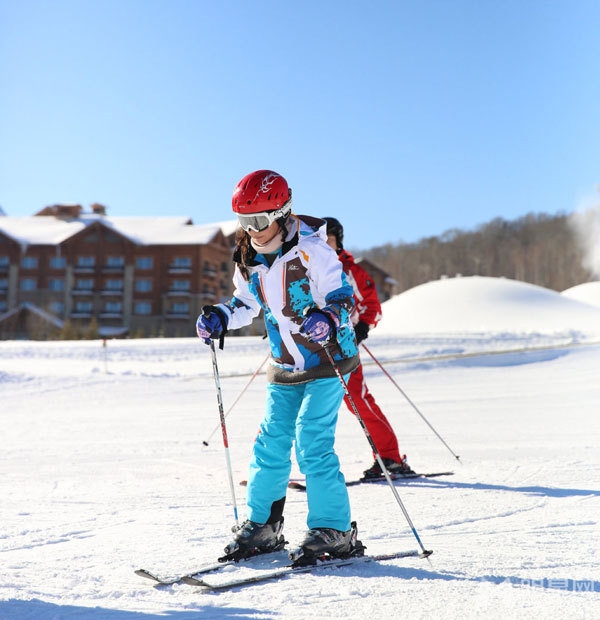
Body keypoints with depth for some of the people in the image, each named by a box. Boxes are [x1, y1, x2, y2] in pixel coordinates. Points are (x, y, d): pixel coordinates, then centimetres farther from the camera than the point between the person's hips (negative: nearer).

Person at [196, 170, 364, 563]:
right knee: (271, 442, 5)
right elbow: (246, 304, 18)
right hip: (285, 367, 6)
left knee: (312, 443, -12)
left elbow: (344, 297, -16)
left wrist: (328, 317, -36)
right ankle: (263, 525, 20)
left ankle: (334, 531, 0)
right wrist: (220, 317, 0)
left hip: (328, 359, -6)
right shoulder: (247, 259, 3)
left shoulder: (311, 249, -17)